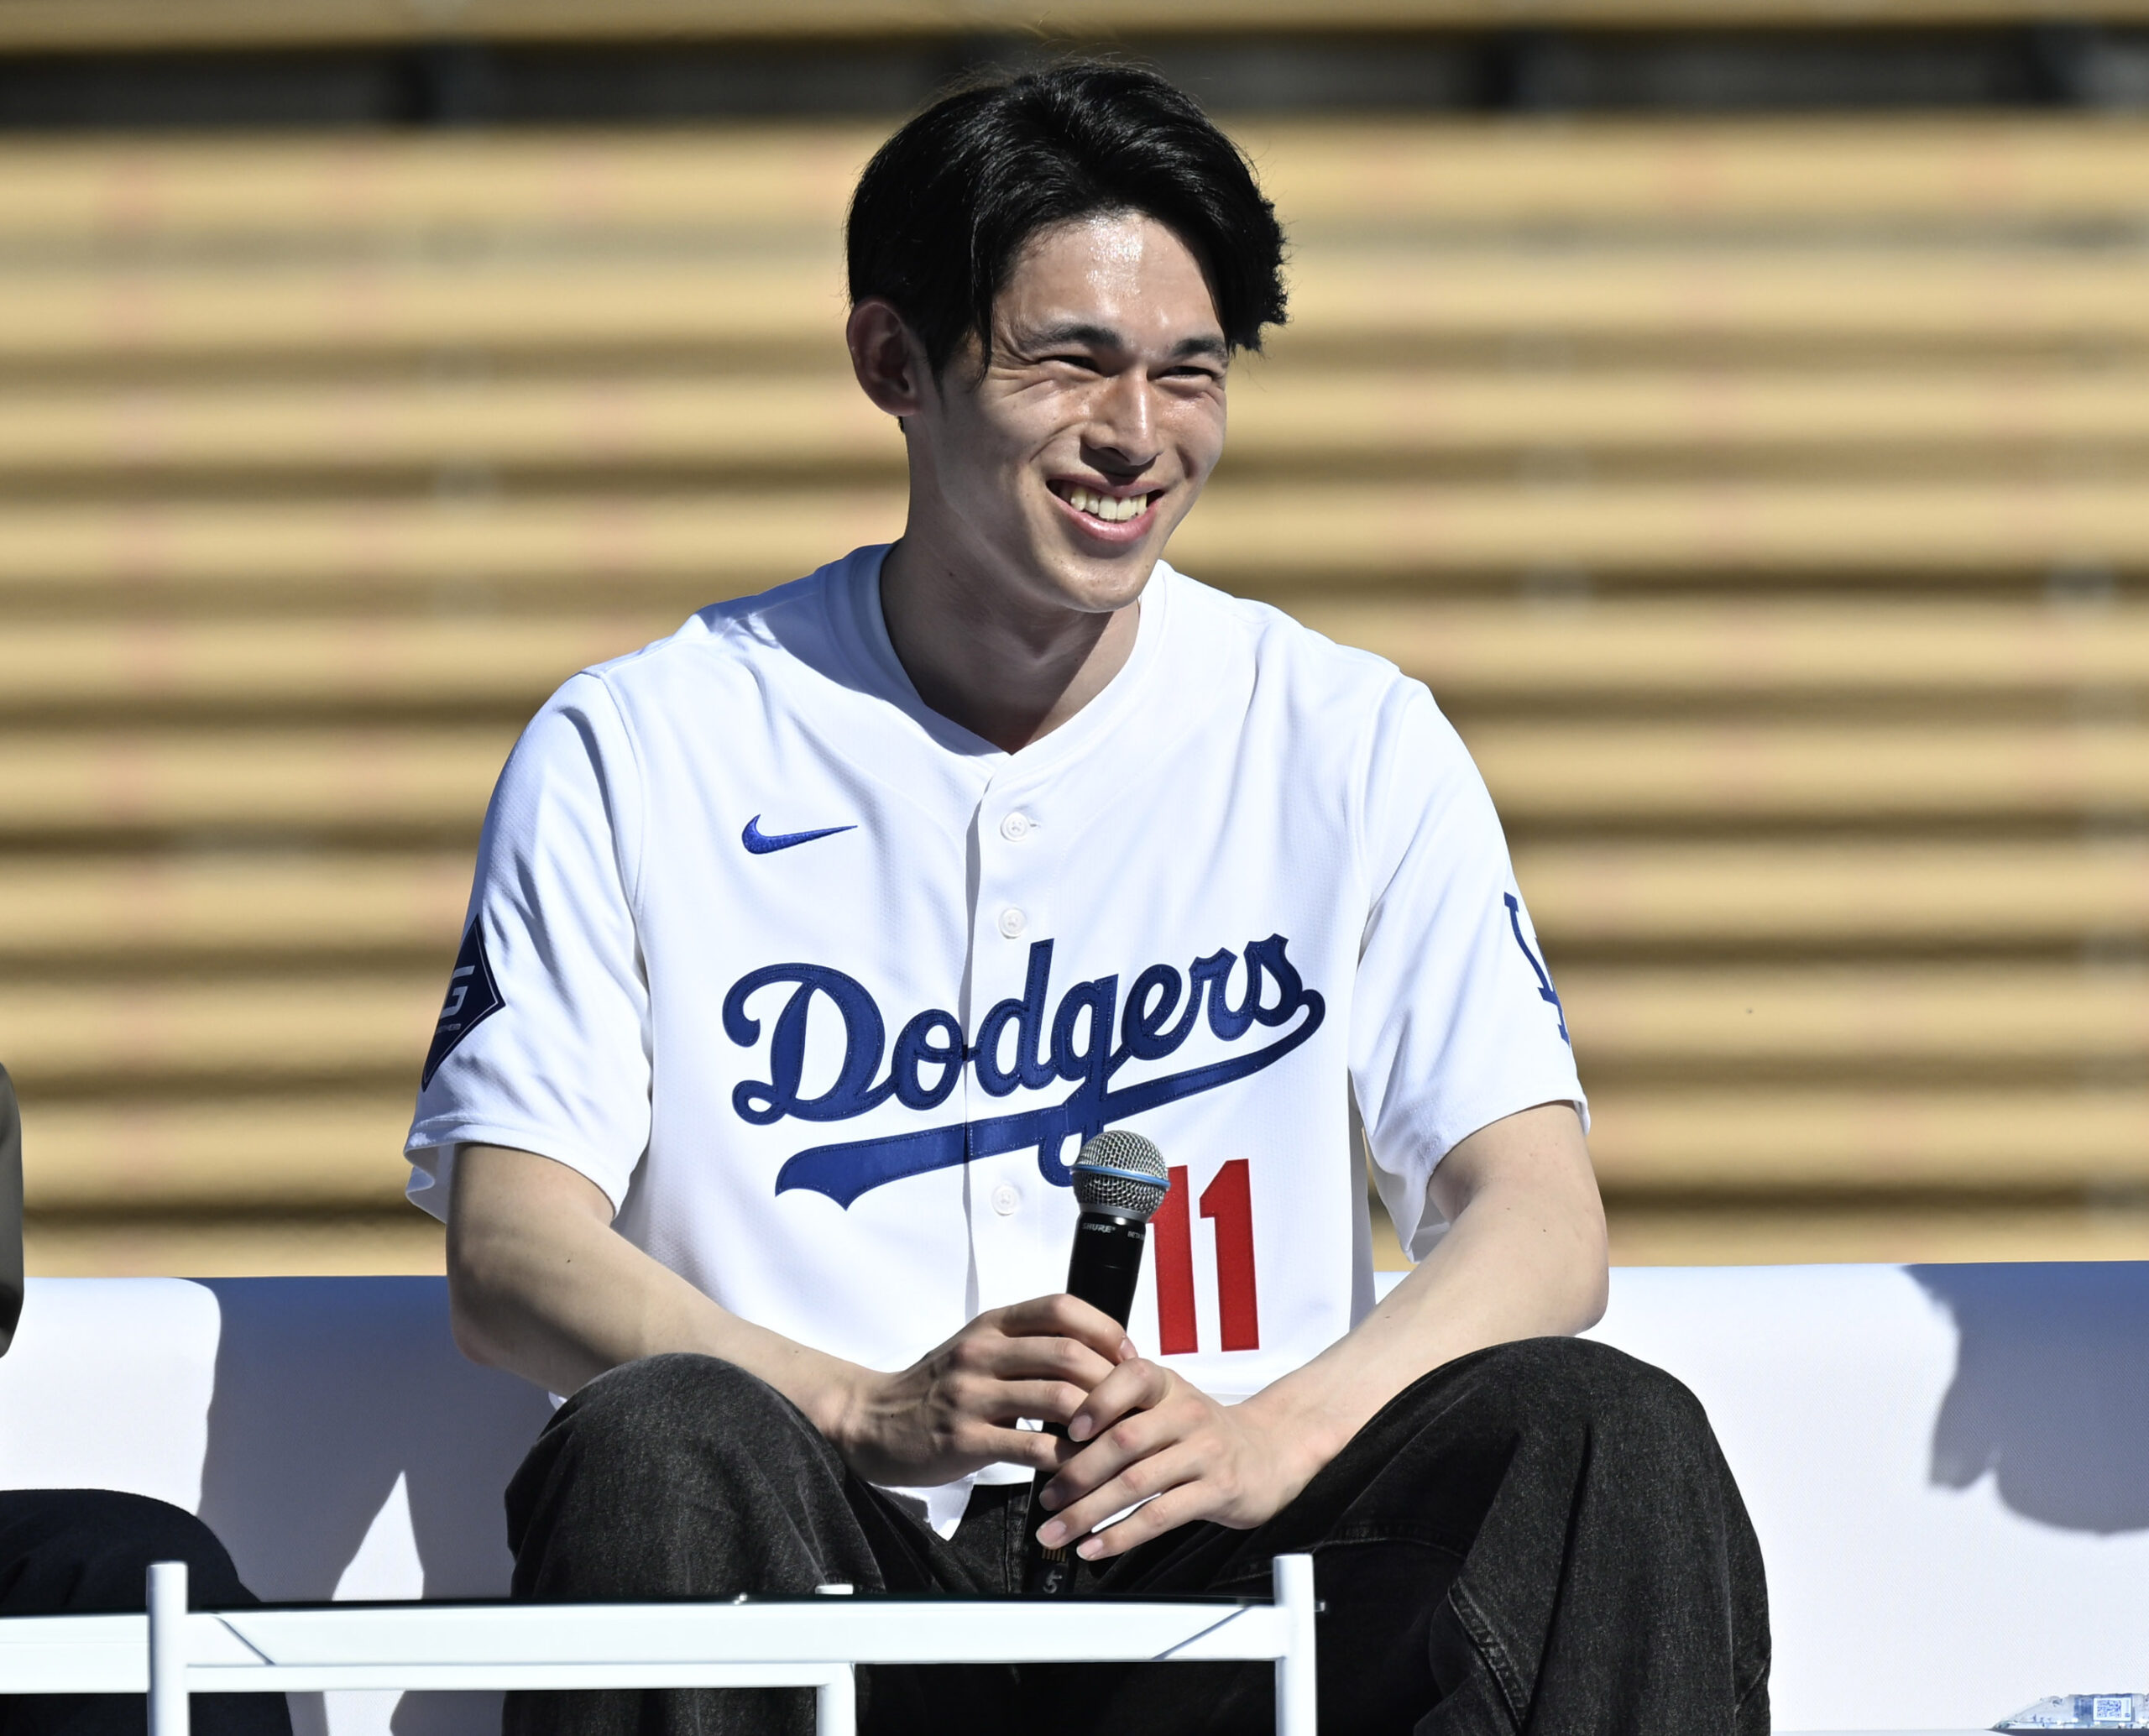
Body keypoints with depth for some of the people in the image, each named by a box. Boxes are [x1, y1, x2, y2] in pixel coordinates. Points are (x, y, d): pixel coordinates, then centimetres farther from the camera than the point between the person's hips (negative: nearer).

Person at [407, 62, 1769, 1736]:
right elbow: (510, 1251, -1)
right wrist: (873, 1412, -21)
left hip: (1214, 1582, 1)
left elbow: (1538, 1221, 2)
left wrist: (1275, 1433, -20)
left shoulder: (1350, 746, 11)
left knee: (1603, 1433, -26)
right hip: (842, 1566, -1)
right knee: (659, 1447, -35)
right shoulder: (640, 757, 7)